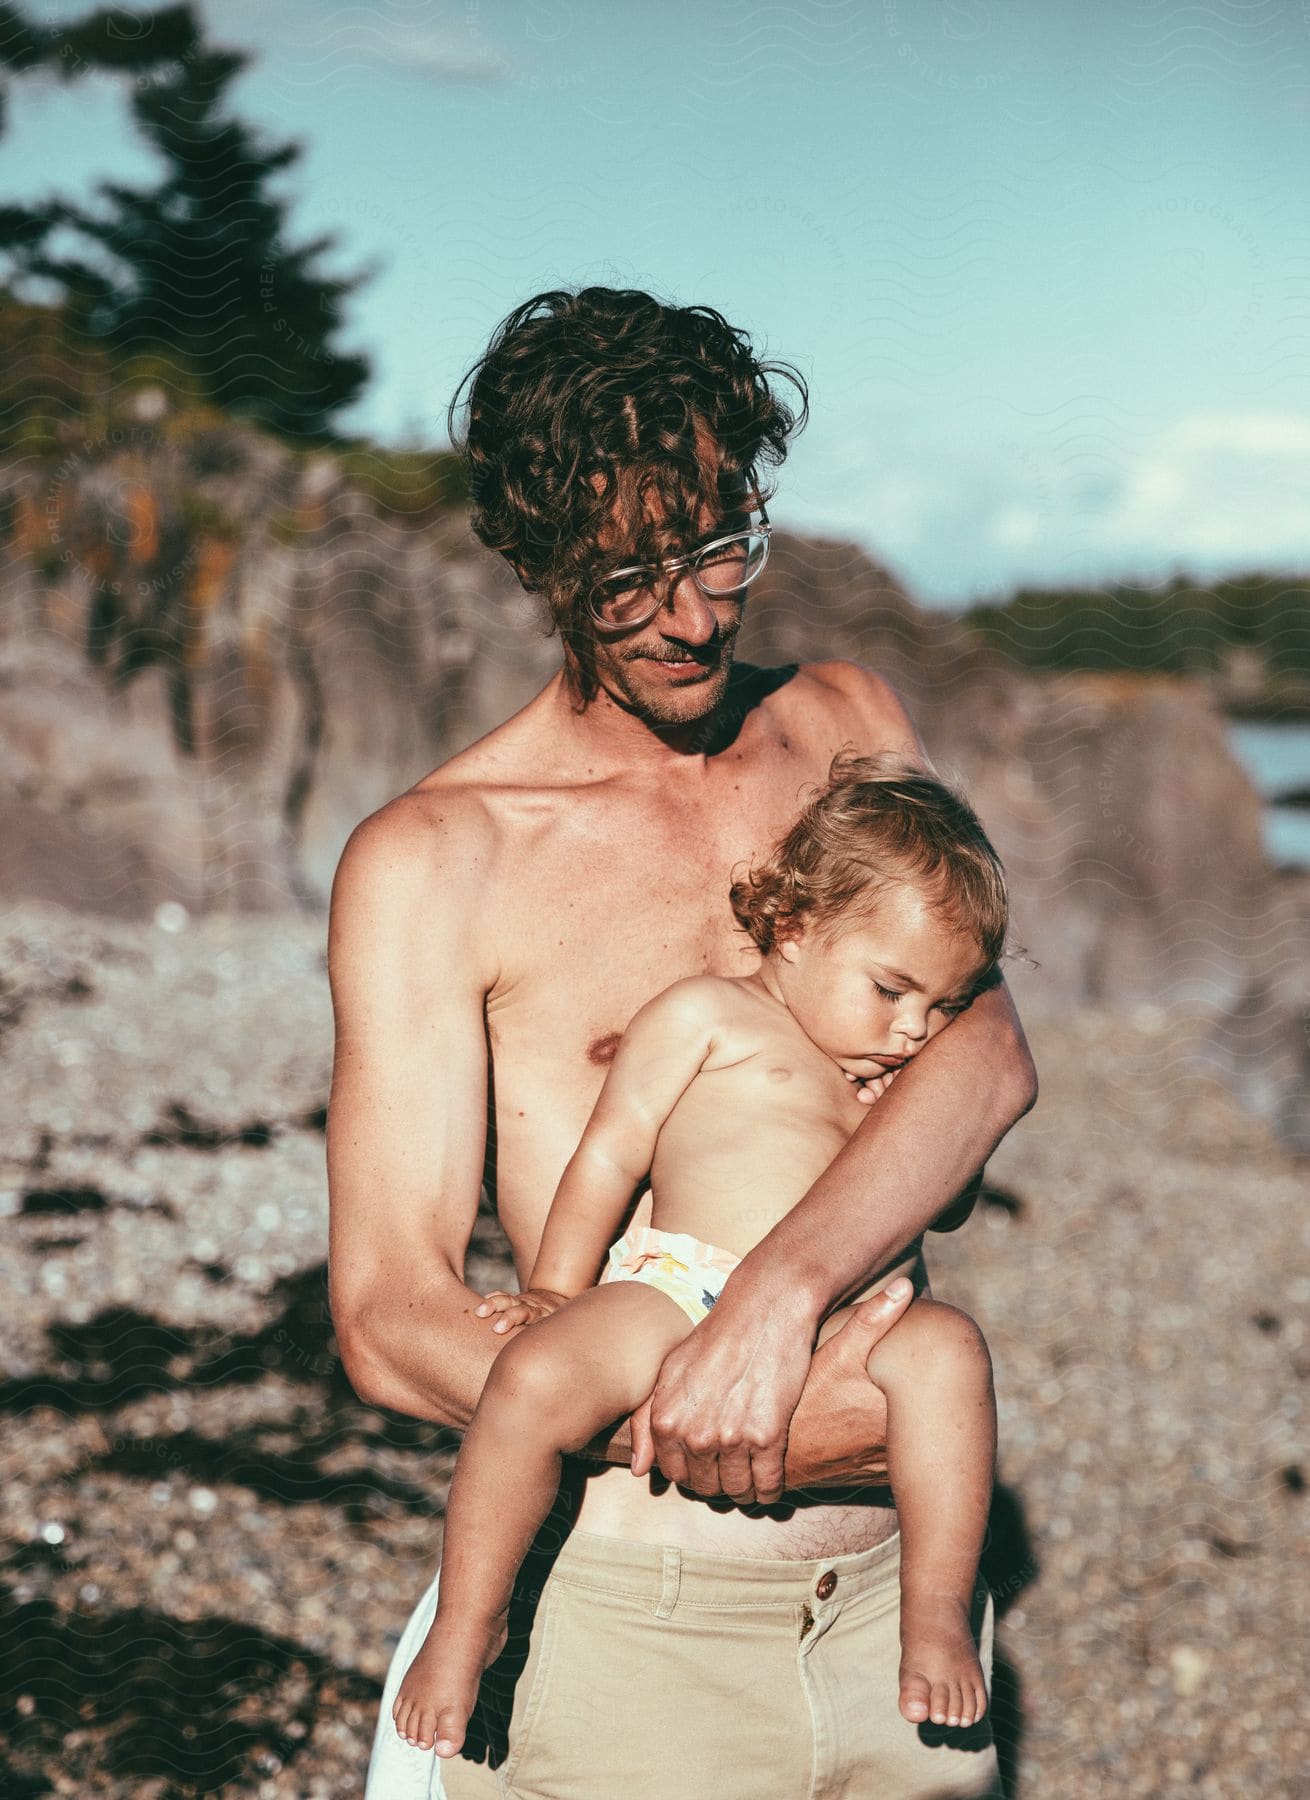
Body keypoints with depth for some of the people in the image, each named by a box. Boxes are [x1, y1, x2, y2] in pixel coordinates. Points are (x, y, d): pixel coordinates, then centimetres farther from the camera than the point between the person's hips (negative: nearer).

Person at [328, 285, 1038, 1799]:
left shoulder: (848, 728, 7)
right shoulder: (426, 863, -6)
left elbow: (985, 1053, -8)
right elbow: (391, 1321, -11)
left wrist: (777, 1293, -26)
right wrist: (774, 1431, -23)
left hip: (898, 1589, 4)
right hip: (629, 1616, -3)